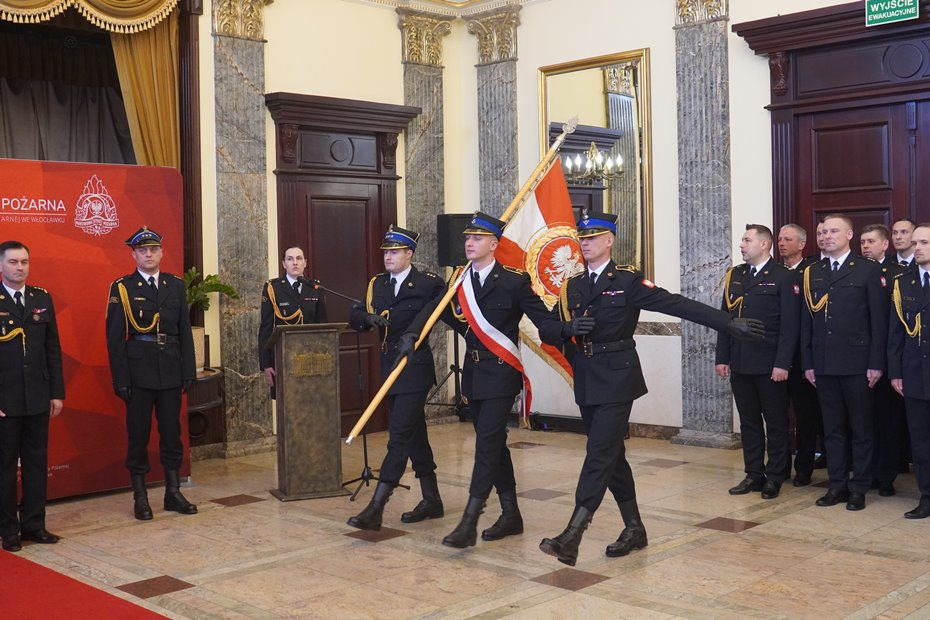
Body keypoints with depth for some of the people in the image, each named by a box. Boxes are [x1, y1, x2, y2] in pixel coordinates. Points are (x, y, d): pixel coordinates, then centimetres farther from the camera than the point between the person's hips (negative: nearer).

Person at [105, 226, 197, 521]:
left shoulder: (176, 285, 8)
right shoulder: (122, 288, -1)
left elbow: (185, 331, 8)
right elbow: (115, 337, -3)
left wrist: (188, 371, 3)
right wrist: (120, 379, -8)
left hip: (171, 369, 3)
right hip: (139, 370, -3)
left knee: (172, 431, 8)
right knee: (138, 433, 4)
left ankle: (173, 492, 18)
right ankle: (140, 496, 13)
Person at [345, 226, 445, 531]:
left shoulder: (428, 284, -7)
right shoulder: (376, 284, 10)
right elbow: (355, 317, 2)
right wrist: (368, 316, -17)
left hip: (415, 368, -7)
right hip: (390, 367, 7)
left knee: (400, 437, -10)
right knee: (414, 435, 15)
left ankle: (376, 508, -12)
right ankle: (431, 500, 26)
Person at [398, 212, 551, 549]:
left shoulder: (514, 281, -9)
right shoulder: (459, 279, 7)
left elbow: (544, 319, -9)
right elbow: (434, 308, 0)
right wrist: (411, 334, -16)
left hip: (501, 373, -6)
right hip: (473, 372, 7)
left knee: (487, 442, -10)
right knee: (493, 443, 13)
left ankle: (469, 522, -10)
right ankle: (511, 515, 24)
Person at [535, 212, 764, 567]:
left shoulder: (628, 281, -5)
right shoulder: (572, 287, 11)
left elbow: (678, 305, -11)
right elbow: (546, 331, 8)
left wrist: (731, 323, -17)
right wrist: (568, 328, -15)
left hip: (617, 380, -6)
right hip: (586, 382, 6)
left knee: (600, 455, -11)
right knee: (611, 456, 12)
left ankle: (572, 538, -14)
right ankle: (634, 529, 24)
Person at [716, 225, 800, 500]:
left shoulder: (785, 278, -6)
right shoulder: (735, 275, 11)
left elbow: (790, 325, -10)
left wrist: (782, 363, -15)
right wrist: (722, 358, 6)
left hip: (770, 365, -5)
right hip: (740, 363, 5)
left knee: (776, 423, 6)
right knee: (749, 421, 11)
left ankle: (775, 477, 15)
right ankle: (754, 474, 20)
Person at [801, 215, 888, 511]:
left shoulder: (868, 270, -2)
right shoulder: (812, 273, 10)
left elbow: (879, 320, -5)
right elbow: (807, 321, 10)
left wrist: (876, 363, -9)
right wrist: (807, 363, 5)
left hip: (857, 362, -4)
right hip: (824, 365, 4)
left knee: (861, 429, 5)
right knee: (832, 428, 10)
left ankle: (859, 488, 14)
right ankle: (837, 484, 18)